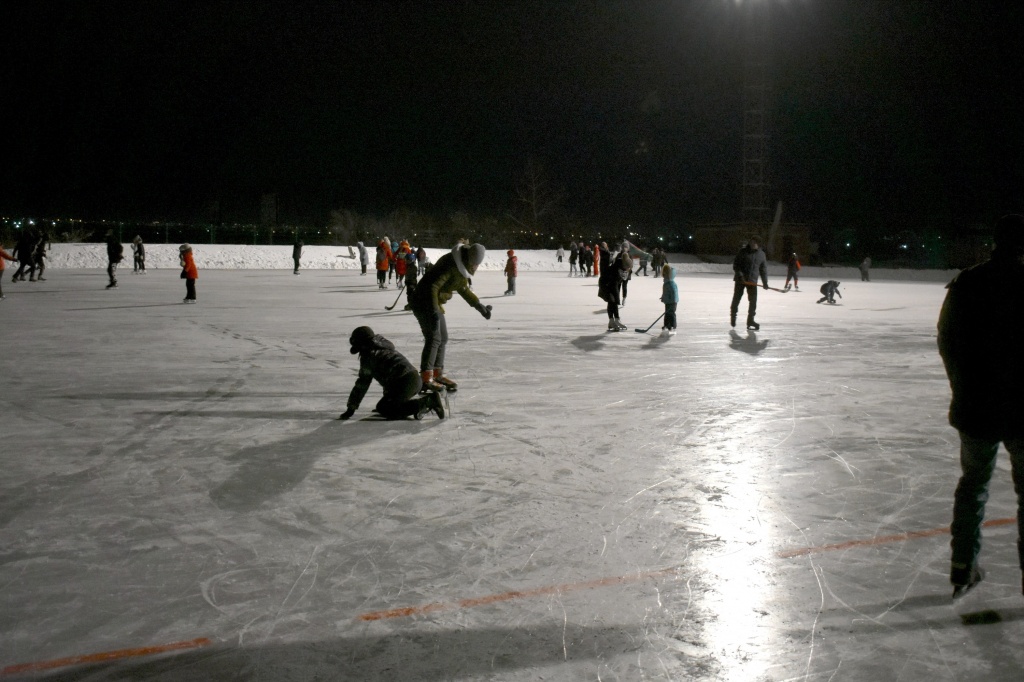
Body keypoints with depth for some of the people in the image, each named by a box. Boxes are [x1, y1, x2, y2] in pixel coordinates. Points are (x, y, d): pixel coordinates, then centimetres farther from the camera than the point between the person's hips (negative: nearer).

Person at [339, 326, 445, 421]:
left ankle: (428, 401, -16)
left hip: (404, 382, -9)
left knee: (382, 409, -2)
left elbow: (362, 384, -1)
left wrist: (351, 408, 5)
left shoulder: (368, 355, 0)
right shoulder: (384, 347, 26)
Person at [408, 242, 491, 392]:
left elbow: (463, 289, 19)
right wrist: (434, 311, -36)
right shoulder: (450, 264, -26)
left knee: (443, 338, 12)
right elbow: (432, 286, -30)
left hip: (435, 303, 10)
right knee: (434, 338, -14)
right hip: (424, 302, -10)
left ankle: (437, 374, 21)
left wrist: (479, 306, 14)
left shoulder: (463, 266, 6)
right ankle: (426, 378, -12)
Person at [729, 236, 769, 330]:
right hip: (740, 279, -2)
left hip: (752, 281, 3)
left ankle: (750, 320, 2)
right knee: (736, 298, 6)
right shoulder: (743, 252, -6)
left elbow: (763, 268, 13)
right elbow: (735, 264, -7)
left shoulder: (761, 254, 6)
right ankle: (733, 317, 26)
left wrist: (765, 282, 9)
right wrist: (740, 275, -19)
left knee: (753, 301, -5)